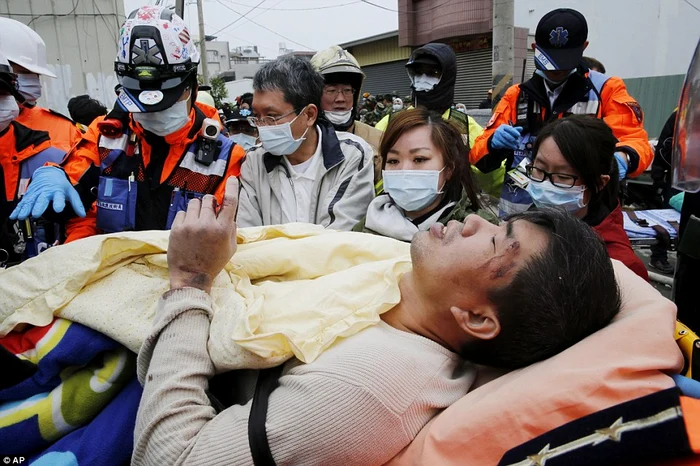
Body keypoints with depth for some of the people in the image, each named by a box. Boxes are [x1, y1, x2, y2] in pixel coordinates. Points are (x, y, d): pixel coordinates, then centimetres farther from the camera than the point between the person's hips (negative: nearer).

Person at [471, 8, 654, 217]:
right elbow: (478, 154, 4)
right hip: (517, 213, 2)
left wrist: (622, 158, -30)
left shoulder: (606, 89, 3)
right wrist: (494, 142, -19)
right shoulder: (515, 96, 8)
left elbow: (636, 140, -7)